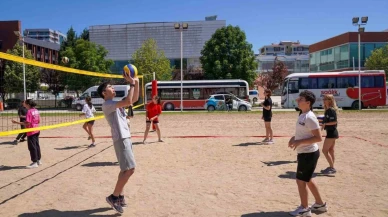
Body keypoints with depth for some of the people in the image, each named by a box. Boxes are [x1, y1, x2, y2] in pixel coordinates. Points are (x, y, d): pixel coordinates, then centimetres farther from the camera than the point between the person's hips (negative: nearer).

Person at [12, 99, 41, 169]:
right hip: (37, 131, 8)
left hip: (31, 132, -8)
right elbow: (38, 121, 10)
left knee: (32, 147, -1)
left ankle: (35, 162, 3)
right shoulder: (36, 111, 6)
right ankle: (38, 160, 25)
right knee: (37, 145, 16)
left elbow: (28, 123, -21)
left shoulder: (29, 111, -17)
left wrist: (17, 122, -17)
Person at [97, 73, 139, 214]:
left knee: (125, 169, 12)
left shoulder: (115, 104, 18)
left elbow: (135, 99, 19)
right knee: (129, 169, -12)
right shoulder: (107, 104, -11)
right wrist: (132, 84, -15)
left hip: (126, 138, 10)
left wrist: (136, 83, 9)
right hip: (121, 139, -10)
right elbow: (128, 101, -24)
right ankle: (113, 197, -1)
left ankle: (120, 196, 20)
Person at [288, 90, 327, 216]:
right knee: (307, 179, 20)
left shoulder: (309, 117, -21)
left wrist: (299, 142, -25)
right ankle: (320, 204, 35)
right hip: (305, 153, 10)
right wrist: (294, 138, 5)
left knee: (300, 180, 1)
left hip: (308, 154, -10)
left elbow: (318, 138, -23)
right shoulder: (303, 115, 9)